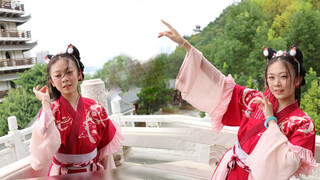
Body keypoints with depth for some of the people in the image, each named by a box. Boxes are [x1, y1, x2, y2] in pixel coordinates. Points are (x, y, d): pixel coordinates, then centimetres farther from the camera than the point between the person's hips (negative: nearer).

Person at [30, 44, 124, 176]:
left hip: (93, 174, 2)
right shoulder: (48, 111, -10)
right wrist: (45, 103, -23)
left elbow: (106, 151, -3)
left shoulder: (96, 109, -9)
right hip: (60, 175, -1)